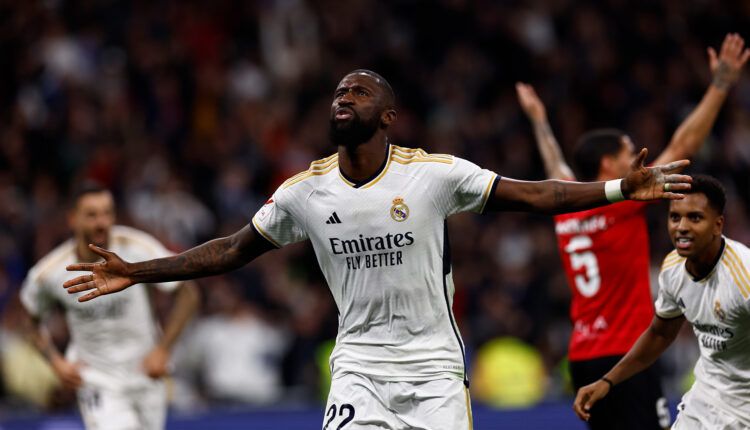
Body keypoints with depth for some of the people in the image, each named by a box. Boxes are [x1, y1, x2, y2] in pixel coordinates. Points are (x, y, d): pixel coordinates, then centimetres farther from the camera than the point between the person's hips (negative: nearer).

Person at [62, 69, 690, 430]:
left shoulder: (435, 173, -6)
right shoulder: (304, 192, 2)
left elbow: (531, 196, -4)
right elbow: (235, 250, 11)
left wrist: (622, 189, -13)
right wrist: (136, 273, 7)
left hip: (434, 368, -1)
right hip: (360, 365, 1)